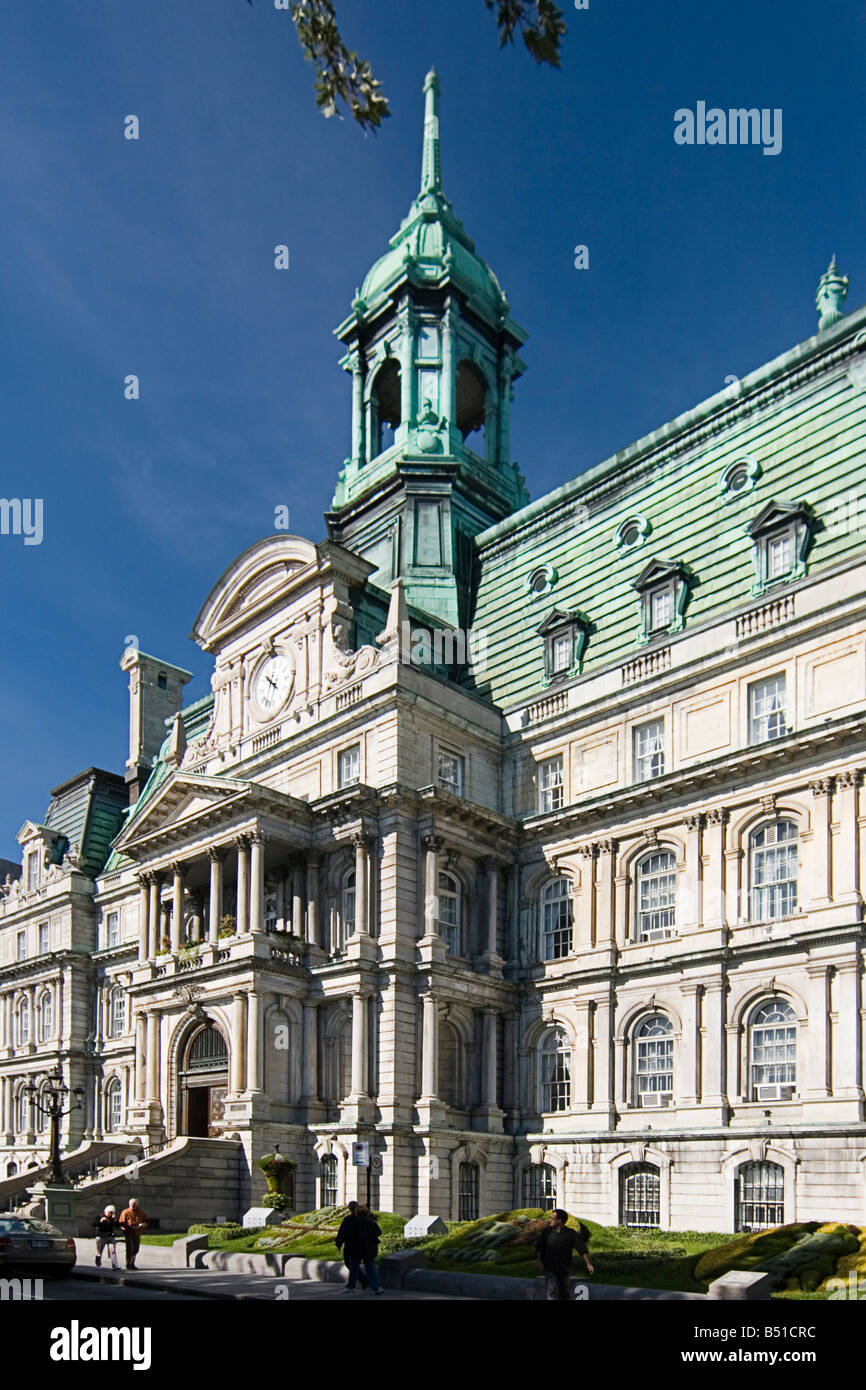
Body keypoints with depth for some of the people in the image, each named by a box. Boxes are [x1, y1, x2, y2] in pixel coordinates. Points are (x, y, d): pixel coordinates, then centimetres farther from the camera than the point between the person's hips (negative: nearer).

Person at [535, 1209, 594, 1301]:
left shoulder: (571, 1233, -7)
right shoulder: (547, 1231, -1)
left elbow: (581, 1249, -10)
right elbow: (538, 1247, 8)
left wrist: (588, 1264, -19)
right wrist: (539, 1261, -1)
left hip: (565, 1269, 1)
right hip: (550, 1268, 0)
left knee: (565, 1293, 10)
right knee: (552, 1290, -15)